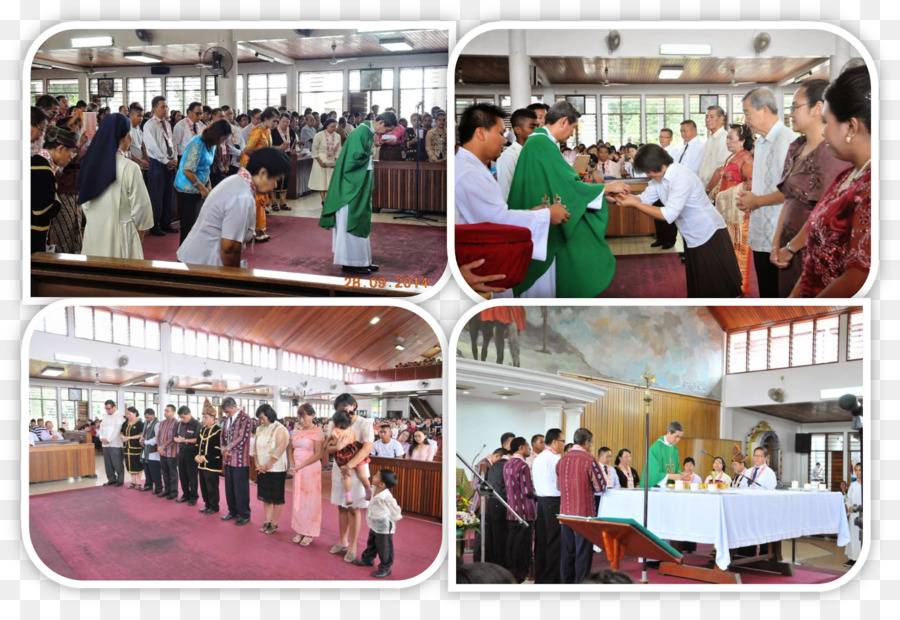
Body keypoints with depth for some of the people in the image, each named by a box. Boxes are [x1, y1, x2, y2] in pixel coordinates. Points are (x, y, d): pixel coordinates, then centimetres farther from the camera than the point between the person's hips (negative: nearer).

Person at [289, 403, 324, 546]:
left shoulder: (317, 432, -10)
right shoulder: (296, 431, 8)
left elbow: (318, 454, -15)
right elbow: (290, 450, 12)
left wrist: (300, 465, -17)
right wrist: (292, 464, -6)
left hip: (310, 469, -6)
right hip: (297, 469, 6)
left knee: (310, 500, 1)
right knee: (298, 499, 9)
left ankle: (310, 533, 8)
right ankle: (300, 530, 18)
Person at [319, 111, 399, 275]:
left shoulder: (370, 133, 9)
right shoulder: (360, 133, -20)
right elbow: (355, 158, -24)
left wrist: (371, 161, 1)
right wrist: (370, 162, -9)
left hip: (361, 186, 10)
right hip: (353, 186, -10)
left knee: (359, 222, 12)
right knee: (351, 222, -3)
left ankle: (361, 260, 18)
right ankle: (351, 262, 2)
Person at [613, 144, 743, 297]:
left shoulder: (681, 177, -29)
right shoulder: (659, 176, -2)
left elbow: (669, 214, -34)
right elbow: (644, 199, 1)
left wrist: (634, 204, -32)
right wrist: (623, 197, -20)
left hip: (710, 235, -9)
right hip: (692, 237, 9)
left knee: (720, 287, -1)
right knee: (697, 286, 19)